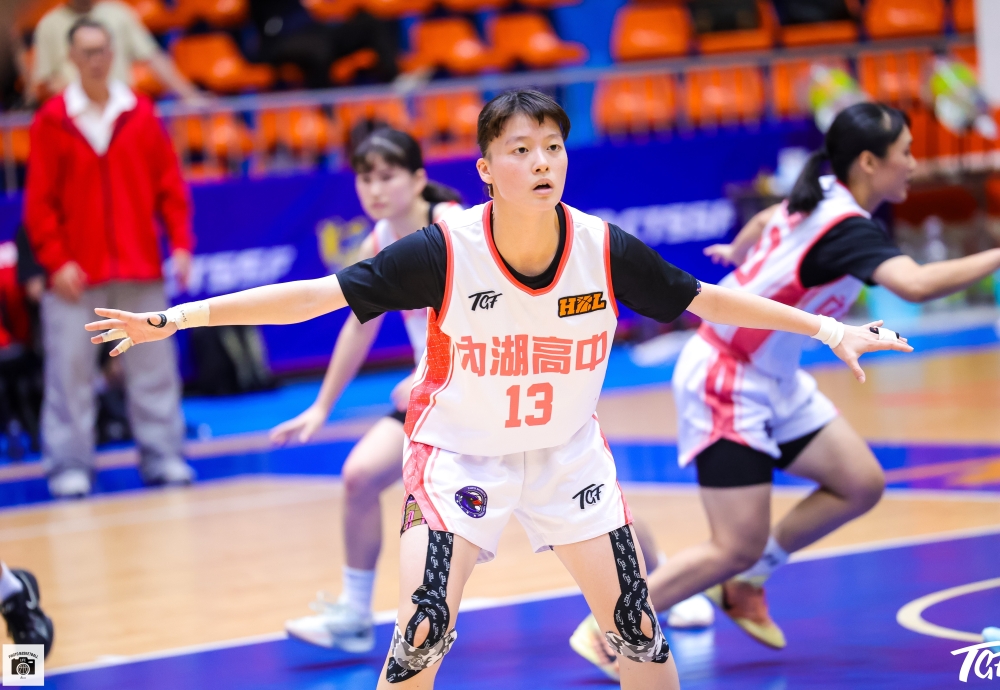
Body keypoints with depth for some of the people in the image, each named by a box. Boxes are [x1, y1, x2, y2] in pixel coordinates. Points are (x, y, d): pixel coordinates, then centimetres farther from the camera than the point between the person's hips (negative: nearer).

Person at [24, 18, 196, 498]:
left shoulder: (142, 115, 6)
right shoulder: (52, 121, 0)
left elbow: (169, 185, 8)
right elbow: (40, 200, -2)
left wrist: (180, 242, -1)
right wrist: (55, 261, -10)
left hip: (140, 270, 2)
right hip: (76, 274, -2)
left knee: (153, 367, 4)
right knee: (69, 370, -2)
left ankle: (162, 456, 13)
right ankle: (70, 467, 5)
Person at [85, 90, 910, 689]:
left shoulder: (608, 251, -17)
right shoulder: (444, 253, -25)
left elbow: (704, 298, -2)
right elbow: (318, 294, -25)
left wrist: (824, 328, -2)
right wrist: (178, 318, -30)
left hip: (568, 451, 3)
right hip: (459, 452, -3)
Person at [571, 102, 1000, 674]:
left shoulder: (821, 195, 2)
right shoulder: (850, 229, -26)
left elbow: (764, 222, 23)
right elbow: (917, 285, -44)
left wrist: (737, 253, 45)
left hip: (774, 380, 10)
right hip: (726, 385, -10)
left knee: (861, 485, 5)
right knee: (737, 548, -8)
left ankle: (745, 582, 18)